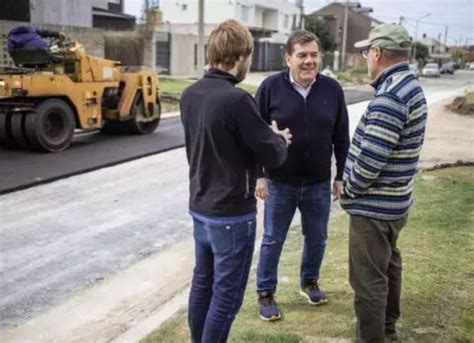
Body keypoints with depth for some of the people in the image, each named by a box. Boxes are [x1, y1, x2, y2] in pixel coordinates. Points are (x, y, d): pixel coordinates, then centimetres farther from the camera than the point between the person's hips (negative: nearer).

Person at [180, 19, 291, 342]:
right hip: (232, 213, -8)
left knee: (202, 283, 20)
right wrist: (280, 139, 6)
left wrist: (265, 134, 10)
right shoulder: (236, 99, -23)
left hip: (200, 207, 8)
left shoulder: (190, 95, 2)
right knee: (226, 294, 5)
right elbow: (273, 156, -16)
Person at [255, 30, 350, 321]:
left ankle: (310, 282, 40)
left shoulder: (332, 89, -2)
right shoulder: (271, 87, -9)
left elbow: (341, 137, 5)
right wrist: (259, 175, -7)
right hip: (279, 182, -2)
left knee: (317, 239, 16)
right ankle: (266, 293, 25)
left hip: (319, 183, 3)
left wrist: (341, 176, 5)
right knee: (273, 240, 8)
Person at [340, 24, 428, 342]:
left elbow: (371, 159, -27)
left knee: (368, 278, 1)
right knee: (389, 263, 24)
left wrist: (349, 192, -10)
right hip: (395, 200, 11)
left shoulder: (389, 97, -25)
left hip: (374, 205, -11)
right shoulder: (411, 86, 7)